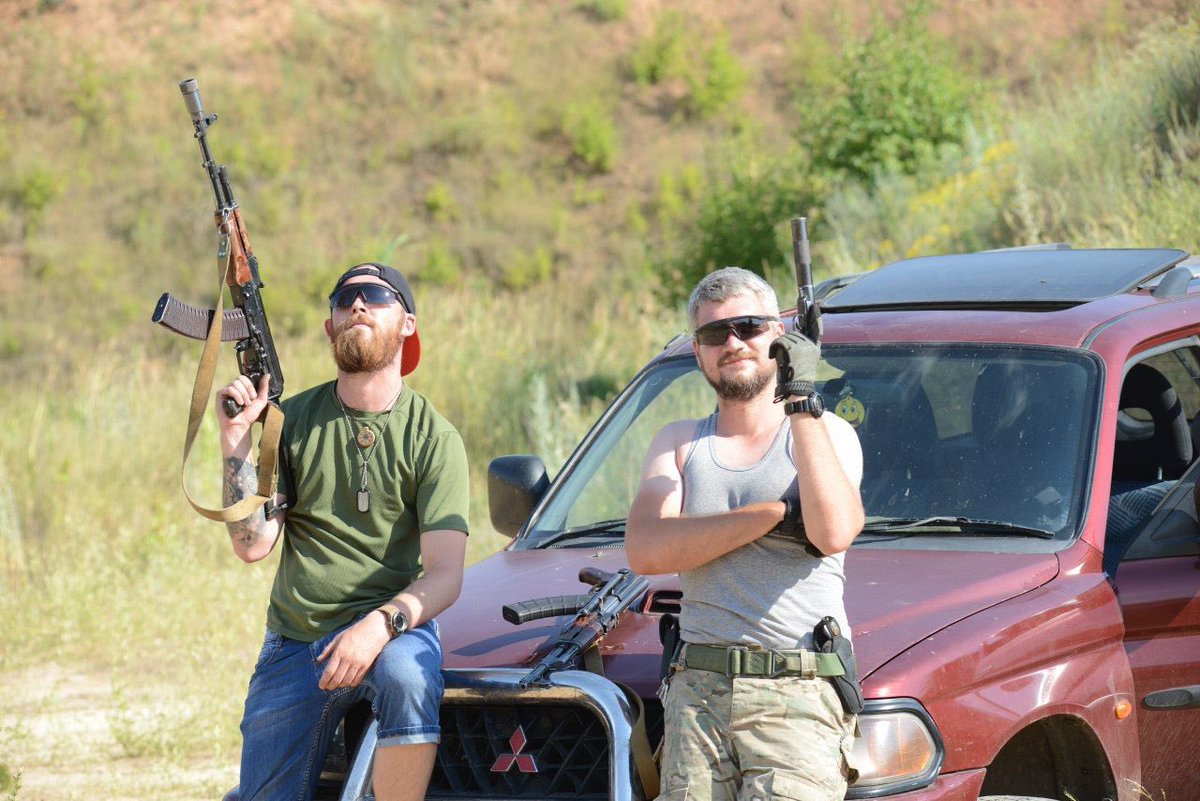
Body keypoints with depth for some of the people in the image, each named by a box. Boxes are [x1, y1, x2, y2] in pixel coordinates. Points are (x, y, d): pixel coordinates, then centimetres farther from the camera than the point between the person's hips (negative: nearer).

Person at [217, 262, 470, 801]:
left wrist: (382, 624, -29)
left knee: (407, 678, -38)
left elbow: (445, 575, -11)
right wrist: (237, 439, -13)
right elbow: (252, 544, -4)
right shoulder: (292, 421, 4)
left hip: (394, 628, -3)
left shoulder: (434, 438, -3)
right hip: (294, 642, 3)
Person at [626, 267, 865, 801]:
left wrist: (803, 403, -12)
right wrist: (775, 515, -8)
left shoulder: (828, 435, 9)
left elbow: (834, 532, -13)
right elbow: (645, 551, -1)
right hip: (697, 694, 3)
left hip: (798, 698, -3)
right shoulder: (679, 443, 19)